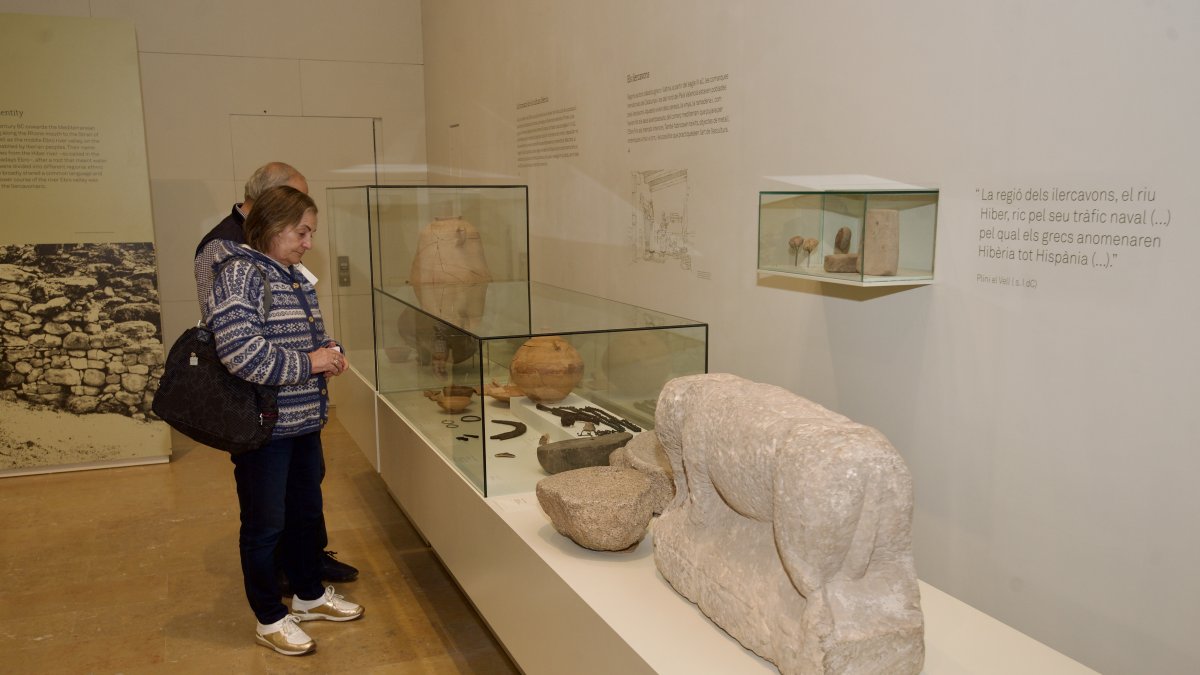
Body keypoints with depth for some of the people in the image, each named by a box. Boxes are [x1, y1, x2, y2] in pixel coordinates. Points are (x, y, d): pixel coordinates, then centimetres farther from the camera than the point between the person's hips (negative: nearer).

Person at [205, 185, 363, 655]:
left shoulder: (294, 276, 10)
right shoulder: (239, 273, -17)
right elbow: (240, 351, -27)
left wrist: (329, 353, 2)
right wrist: (308, 363, -20)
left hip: (303, 419, 9)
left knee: (307, 510, 21)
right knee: (265, 524, 7)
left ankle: (310, 595, 40)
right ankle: (269, 619, 24)